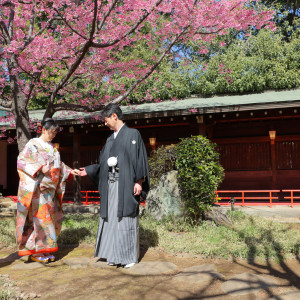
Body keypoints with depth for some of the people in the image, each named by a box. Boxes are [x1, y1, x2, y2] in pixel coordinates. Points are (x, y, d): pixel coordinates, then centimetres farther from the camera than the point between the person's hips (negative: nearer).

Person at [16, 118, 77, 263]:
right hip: (36, 188, -7)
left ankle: (45, 249, 16)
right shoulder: (33, 144, -5)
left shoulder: (51, 147, 17)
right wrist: (40, 168, -22)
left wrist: (69, 171, 11)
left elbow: (58, 165, 25)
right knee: (38, 217, -7)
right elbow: (21, 161, -13)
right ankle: (35, 251, 3)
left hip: (49, 190, 7)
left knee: (50, 217, 7)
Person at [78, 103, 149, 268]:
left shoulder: (133, 134, -2)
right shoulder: (110, 139, 17)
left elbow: (139, 158, -7)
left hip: (126, 184, -6)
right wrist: (88, 170, 23)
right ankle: (114, 255, 19)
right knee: (111, 218, 8)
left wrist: (139, 182, -14)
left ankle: (130, 256, 10)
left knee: (126, 218, -2)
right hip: (110, 185, 6)